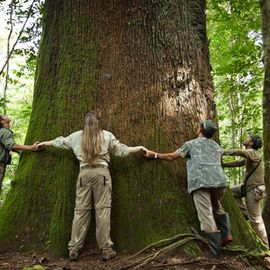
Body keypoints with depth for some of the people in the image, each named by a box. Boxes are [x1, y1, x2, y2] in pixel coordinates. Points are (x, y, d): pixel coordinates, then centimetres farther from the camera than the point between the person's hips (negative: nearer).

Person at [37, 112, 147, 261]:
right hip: (102, 172, -2)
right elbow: (122, 150, 10)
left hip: (84, 173, 2)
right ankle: (106, 249, 3)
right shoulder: (106, 135, 7)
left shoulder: (76, 136, 13)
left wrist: (44, 143, 45)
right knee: (103, 209, 0)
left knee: (80, 210, 5)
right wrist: (139, 147, 25)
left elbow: (59, 142, 26)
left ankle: (74, 249, 9)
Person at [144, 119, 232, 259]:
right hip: (219, 180, 5)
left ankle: (214, 253, -3)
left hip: (200, 182, -5)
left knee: (207, 216, -4)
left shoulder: (191, 144, 12)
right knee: (216, 207, 29)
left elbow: (171, 156, 13)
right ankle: (226, 233, 12)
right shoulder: (217, 146, 25)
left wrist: (155, 155, 26)